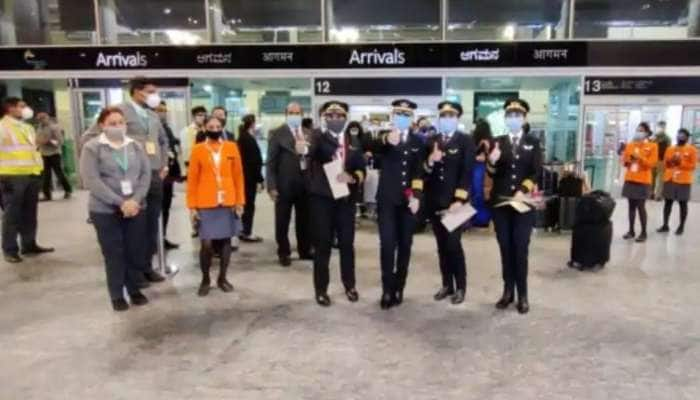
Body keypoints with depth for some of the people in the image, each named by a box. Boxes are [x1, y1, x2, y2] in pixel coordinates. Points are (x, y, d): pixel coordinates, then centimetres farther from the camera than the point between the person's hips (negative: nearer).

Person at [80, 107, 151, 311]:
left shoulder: (135, 146, 7)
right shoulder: (92, 147, -5)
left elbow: (145, 174, 2)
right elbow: (92, 180, -14)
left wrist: (136, 200, -13)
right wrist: (120, 202, -18)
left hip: (136, 208, 3)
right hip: (105, 210, -3)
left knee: (136, 251, 8)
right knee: (114, 253, 5)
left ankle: (134, 289, 26)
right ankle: (117, 295, 19)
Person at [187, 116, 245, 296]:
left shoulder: (231, 147, 4)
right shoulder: (198, 150, 0)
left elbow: (238, 176, 5)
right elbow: (192, 179, 0)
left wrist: (240, 201, 1)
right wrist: (192, 205, -5)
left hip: (228, 203, 2)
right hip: (206, 205, -2)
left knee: (225, 240, 9)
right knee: (207, 243, -4)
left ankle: (222, 278, 24)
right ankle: (205, 279, 17)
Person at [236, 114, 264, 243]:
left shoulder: (241, 138, 10)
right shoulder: (250, 139, -16)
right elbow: (254, 162, -19)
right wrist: (259, 180, -16)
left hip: (243, 176, 9)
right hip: (250, 177, -9)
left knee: (245, 203, 16)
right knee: (249, 204, -1)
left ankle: (244, 230, 23)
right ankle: (247, 233, 4)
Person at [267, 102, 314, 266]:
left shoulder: (308, 134, 10)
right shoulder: (277, 134, -3)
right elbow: (271, 162, -6)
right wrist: (272, 186, -12)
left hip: (305, 183, 4)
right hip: (285, 184, -4)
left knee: (305, 220, 12)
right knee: (282, 221, 6)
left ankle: (305, 250, 26)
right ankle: (284, 253, 19)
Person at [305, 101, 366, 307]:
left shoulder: (353, 141, 8)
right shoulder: (319, 136, -2)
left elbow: (361, 168, 7)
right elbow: (312, 148, -26)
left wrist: (353, 177, -15)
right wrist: (303, 148, -50)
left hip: (346, 198, 3)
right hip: (322, 198, -3)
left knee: (347, 243, 9)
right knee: (323, 244, 3)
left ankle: (349, 285, 27)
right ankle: (321, 289, 16)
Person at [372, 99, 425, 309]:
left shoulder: (418, 140, 8)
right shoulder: (383, 137, 0)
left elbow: (420, 170, 3)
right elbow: (374, 150, -24)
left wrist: (416, 195, -9)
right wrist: (387, 140, -46)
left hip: (409, 199, 2)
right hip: (387, 198, -2)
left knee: (405, 244, 7)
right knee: (387, 244, -6)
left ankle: (398, 287, 19)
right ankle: (388, 289, 4)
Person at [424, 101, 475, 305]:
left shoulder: (466, 141, -2)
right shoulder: (431, 141, 10)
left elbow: (467, 172, -9)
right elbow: (423, 172, 7)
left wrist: (459, 200, -17)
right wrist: (429, 162, -15)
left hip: (455, 201, -4)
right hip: (434, 202, 4)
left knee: (453, 244, -5)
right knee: (441, 245, 10)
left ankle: (460, 287, 12)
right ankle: (447, 285, 23)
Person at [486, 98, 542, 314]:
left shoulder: (533, 142, 6)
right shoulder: (497, 142, 8)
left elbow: (536, 172, -3)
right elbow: (492, 174, 3)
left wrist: (523, 191, -17)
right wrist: (491, 162, -19)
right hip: (500, 201, 2)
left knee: (521, 249, 0)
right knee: (505, 248, 7)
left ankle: (522, 295, 10)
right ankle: (508, 291, 17)